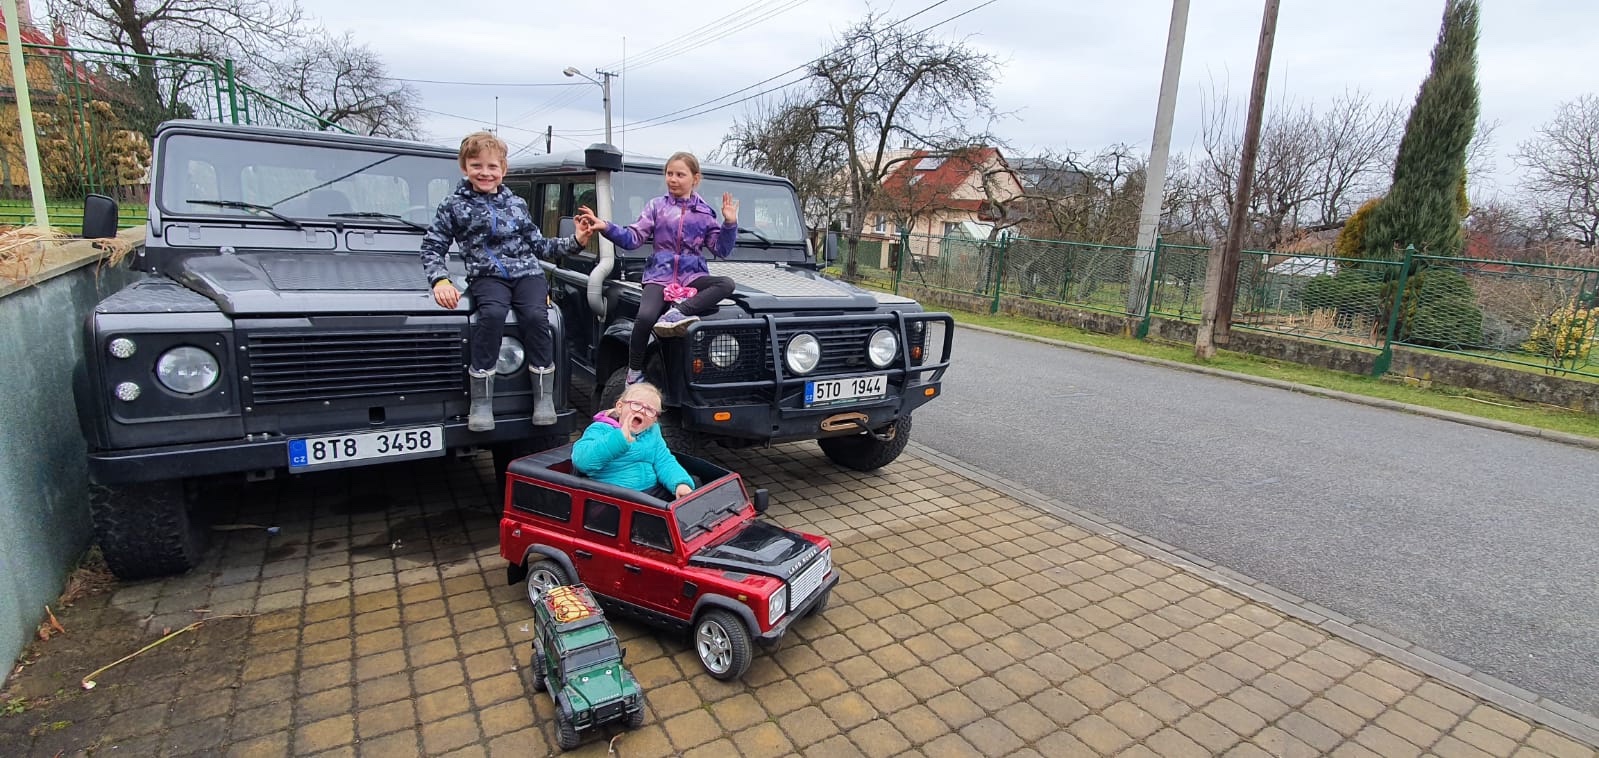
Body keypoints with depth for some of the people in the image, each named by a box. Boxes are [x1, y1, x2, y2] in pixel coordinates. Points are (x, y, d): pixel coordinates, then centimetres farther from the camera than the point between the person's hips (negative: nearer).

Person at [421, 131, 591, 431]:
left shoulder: (517, 204, 14)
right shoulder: (453, 206, 7)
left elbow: (538, 245, 19)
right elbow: (432, 248, 7)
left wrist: (574, 242, 7)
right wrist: (440, 280, -10)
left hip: (527, 272, 2)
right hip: (487, 276, -2)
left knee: (536, 316, -29)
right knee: (493, 313, -34)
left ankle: (544, 396, -17)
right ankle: (481, 401, -25)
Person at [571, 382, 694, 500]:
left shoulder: (652, 432, 16)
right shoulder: (600, 429, -2)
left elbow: (665, 462, 8)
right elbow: (581, 460, -20)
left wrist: (681, 483, -14)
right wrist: (621, 437, -27)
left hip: (653, 492, 6)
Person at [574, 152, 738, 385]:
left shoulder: (705, 212, 9)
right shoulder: (656, 206, 9)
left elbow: (721, 250, 7)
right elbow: (632, 239, 2)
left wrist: (729, 223, -7)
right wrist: (605, 227, -12)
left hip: (692, 275, 2)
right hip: (660, 274, -1)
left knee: (726, 284, -27)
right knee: (645, 318, -28)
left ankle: (678, 312, -34)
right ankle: (634, 374, -10)